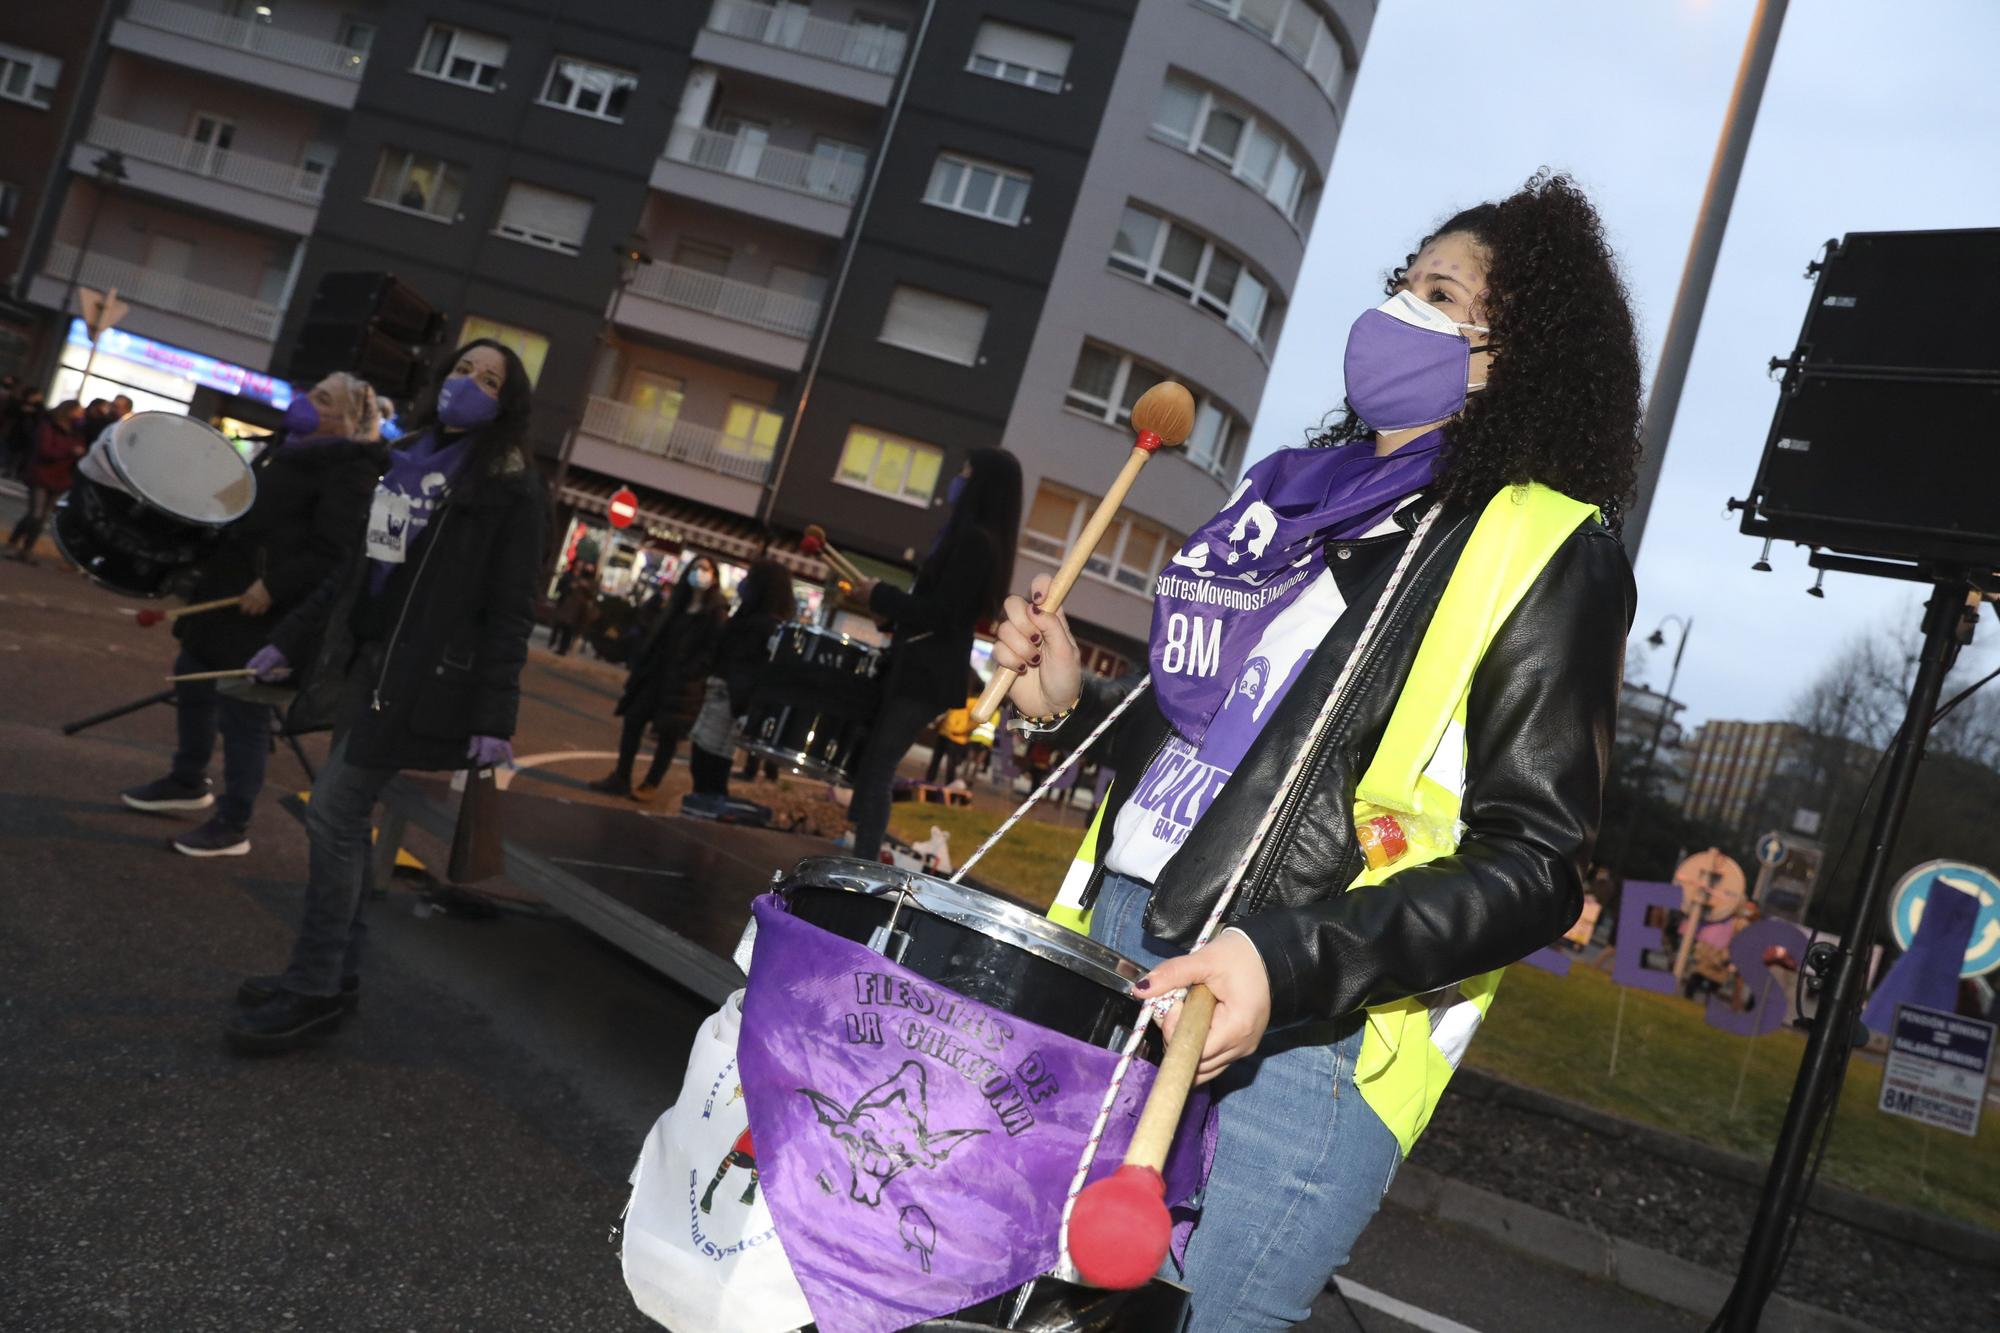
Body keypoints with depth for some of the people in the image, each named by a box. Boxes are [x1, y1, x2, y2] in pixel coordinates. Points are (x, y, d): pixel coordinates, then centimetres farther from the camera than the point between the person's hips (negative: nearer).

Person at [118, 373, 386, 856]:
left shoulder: (350, 469, -16)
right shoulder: (287, 446, 14)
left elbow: (331, 551, -25)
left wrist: (272, 587, -26)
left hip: (265, 611, -10)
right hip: (225, 589, 10)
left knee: (243, 710, -3)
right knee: (192, 681, 21)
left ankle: (233, 826, 8)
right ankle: (188, 782, 40)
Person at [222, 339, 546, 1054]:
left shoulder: (511, 488, -7)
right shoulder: (405, 458, 15)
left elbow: (510, 611, -11)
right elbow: (355, 567, 21)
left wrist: (493, 716, -17)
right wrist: (289, 642, 20)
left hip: (421, 676, -8)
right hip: (362, 658, 8)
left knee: (333, 812, -10)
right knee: (345, 816, 11)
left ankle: (314, 992, 0)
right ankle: (338, 971, 23)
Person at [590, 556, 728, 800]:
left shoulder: (717, 613, -8)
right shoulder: (678, 603, 13)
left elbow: (711, 651, -15)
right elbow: (655, 635, 14)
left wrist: (686, 677, -21)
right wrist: (635, 666, 10)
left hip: (684, 682, -6)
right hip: (655, 672, 6)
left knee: (669, 734, 1)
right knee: (633, 719, 3)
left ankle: (651, 785, 12)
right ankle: (621, 777, 11)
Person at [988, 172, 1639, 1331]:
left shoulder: (1546, 552, -4)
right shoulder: (1303, 498, 18)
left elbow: (1533, 866, -10)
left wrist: (1292, 963, -22)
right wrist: (1074, 708, 7)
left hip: (1312, 1027, -6)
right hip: (1121, 948, 6)